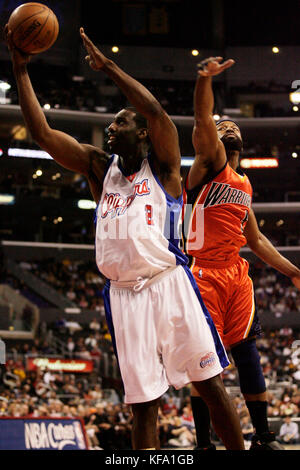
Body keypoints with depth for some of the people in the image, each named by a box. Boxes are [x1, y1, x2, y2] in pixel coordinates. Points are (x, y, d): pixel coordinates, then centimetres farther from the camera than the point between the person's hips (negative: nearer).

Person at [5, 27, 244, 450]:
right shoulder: (99, 168, 17)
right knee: (142, 403, 2)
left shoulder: (162, 166, 6)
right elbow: (42, 132, 9)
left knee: (210, 384, 0)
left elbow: (155, 110, -13)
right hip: (123, 294, 3)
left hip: (169, 284, -3)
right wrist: (21, 68, 3)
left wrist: (108, 66, -8)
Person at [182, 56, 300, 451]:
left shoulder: (244, 185, 21)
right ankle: (204, 444, 1)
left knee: (247, 355, 4)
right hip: (204, 274, -6)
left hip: (237, 274, 6)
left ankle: (264, 439, 11)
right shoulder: (210, 160, 1)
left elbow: (256, 240, 28)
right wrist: (205, 79, -37)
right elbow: (203, 121, -19)